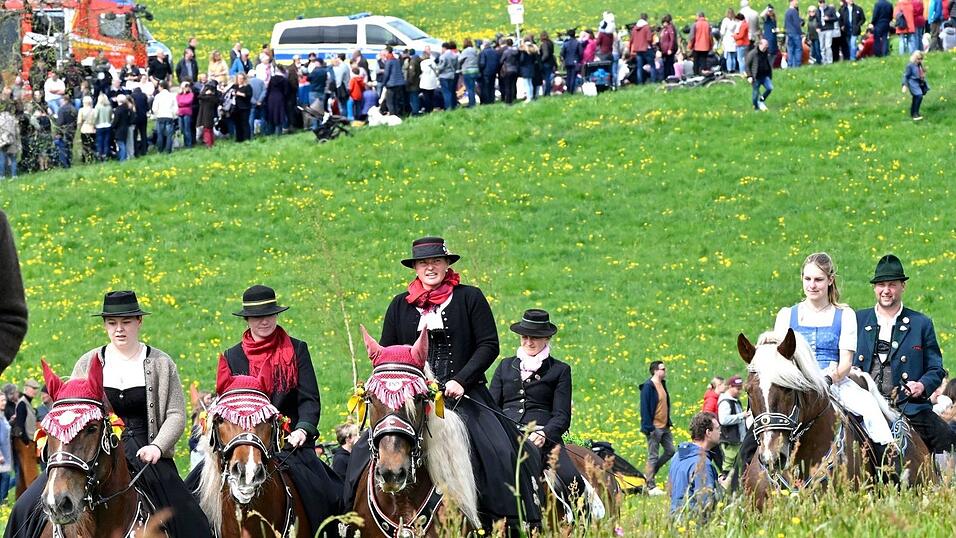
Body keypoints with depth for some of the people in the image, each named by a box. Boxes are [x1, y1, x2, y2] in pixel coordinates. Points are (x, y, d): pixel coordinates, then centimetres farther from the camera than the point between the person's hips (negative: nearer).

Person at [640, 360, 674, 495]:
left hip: (664, 427, 9)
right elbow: (645, 408, -18)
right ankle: (650, 486, 4)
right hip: (654, 427, -9)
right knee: (653, 456, -3)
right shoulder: (648, 387, -16)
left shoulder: (662, 384, 12)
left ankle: (649, 474, 22)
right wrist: (649, 427, -21)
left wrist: (669, 422, 18)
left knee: (670, 451, 10)